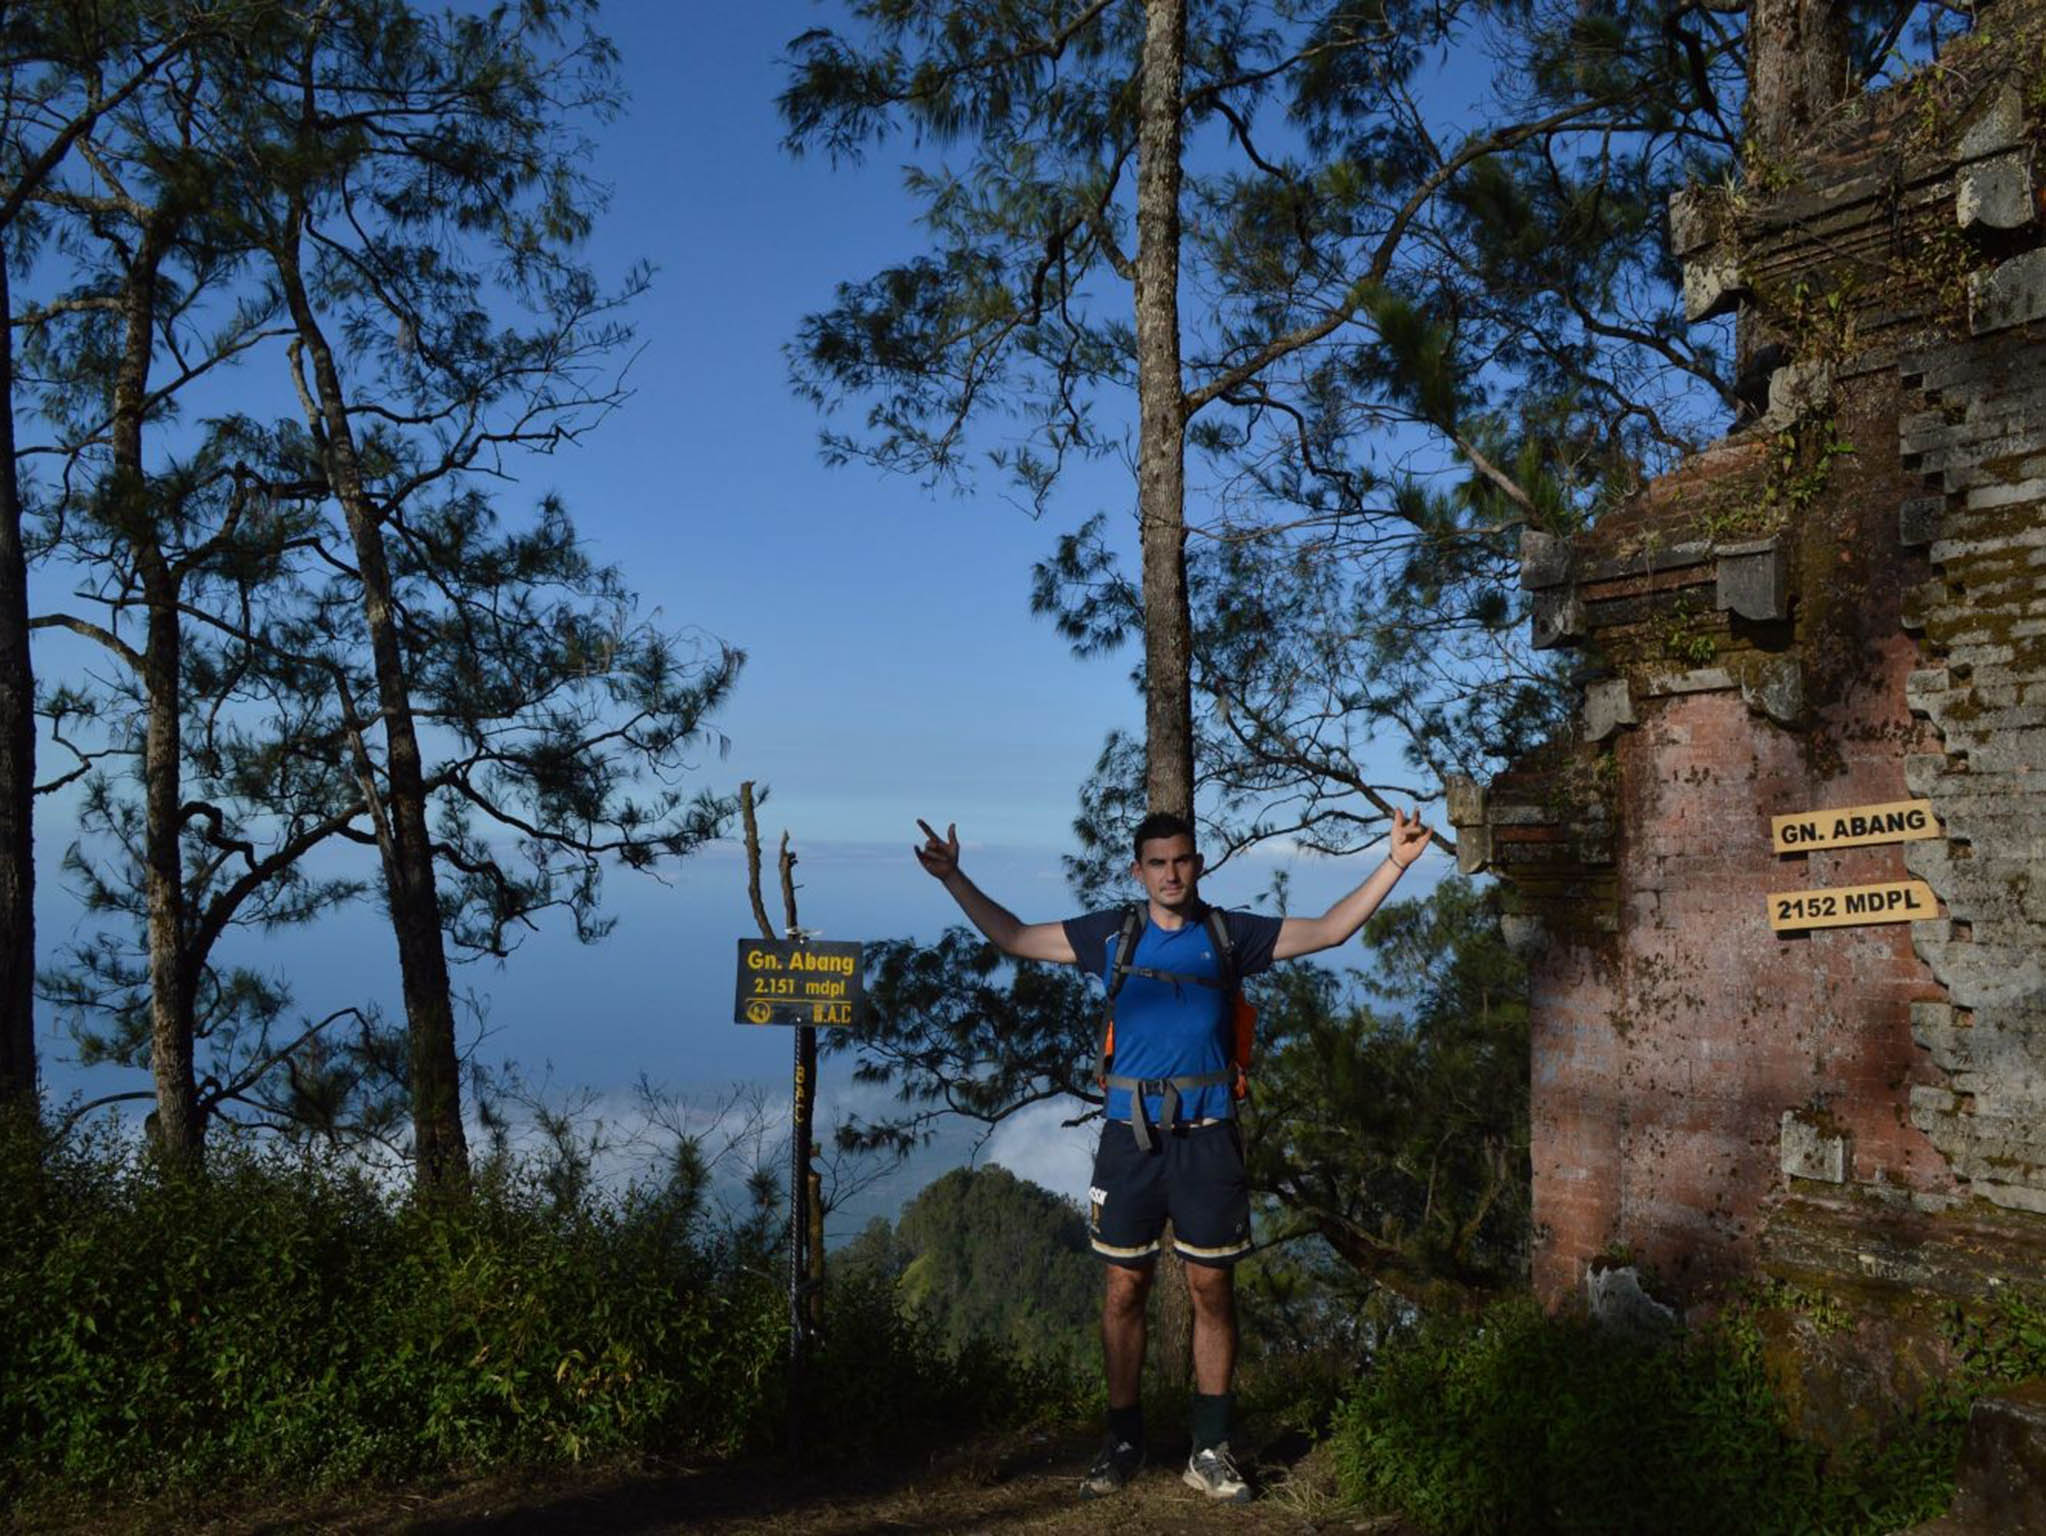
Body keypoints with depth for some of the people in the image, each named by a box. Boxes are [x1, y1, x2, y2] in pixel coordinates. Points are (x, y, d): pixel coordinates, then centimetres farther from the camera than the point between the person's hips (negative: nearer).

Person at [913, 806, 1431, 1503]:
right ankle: (1123, 1442, 21)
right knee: (1124, 1291, 6)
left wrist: (1394, 862, -5)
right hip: (1130, 1136, 1)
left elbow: (1330, 930, 2)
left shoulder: (1230, 934, 4)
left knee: (1212, 1290, 5)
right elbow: (1014, 937, 12)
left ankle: (1210, 1449, 18)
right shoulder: (1112, 933, 6)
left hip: (1207, 1137, 0)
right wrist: (954, 878, 6)